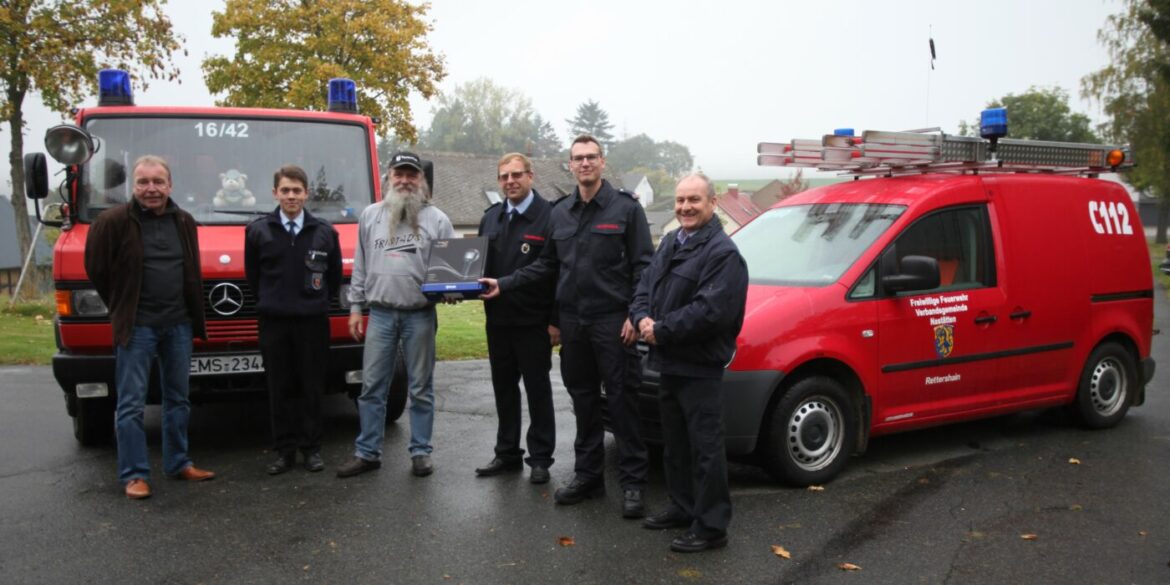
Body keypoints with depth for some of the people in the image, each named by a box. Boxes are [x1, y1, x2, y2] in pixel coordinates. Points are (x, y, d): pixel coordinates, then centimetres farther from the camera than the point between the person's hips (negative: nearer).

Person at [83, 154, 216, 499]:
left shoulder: (184, 222, 8)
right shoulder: (114, 222, -8)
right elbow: (96, 268, 0)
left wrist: (194, 315, 11)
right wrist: (122, 309, 6)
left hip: (179, 325, 5)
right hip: (136, 327, -5)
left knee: (178, 399, 13)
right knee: (131, 404, -2)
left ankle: (178, 464, 24)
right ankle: (134, 475, 5)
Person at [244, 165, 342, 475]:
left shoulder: (324, 231, 3)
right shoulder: (258, 231, 3)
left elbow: (334, 275, 11)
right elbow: (252, 275, 11)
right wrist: (269, 302, 12)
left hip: (313, 321, 0)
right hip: (273, 321, 0)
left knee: (312, 388, 4)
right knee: (279, 388, 4)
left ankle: (312, 448, 14)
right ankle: (284, 450, 13)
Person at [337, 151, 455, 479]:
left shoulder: (436, 219, 1)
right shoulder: (370, 216, 10)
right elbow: (360, 265, 12)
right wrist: (355, 306, 9)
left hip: (420, 315, -2)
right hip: (380, 314, 2)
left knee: (420, 388, 6)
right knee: (372, 387, 5)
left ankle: (420, 452, 16)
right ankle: (367, 452, 15)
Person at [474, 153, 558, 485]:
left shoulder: (548, 216, -9)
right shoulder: (490, 218, 12)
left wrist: (555, 320, -15)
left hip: (533, 322, -6)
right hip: (497, 320, 6)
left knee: (537, 389, 5)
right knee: (504, 389, 13)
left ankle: (540, 458, 14)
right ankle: (507, 454, 24)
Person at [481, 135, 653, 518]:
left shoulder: (626, 208, -3)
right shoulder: (560, 213, 13)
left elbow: (642, 265, -5)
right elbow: (546, 265, 16)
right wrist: (503, 284, 7)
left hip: (612, 322, -5)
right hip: (572, 321, 5)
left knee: (622, 401, -2)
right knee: (583, 401, 12)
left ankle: (632, 484, 6)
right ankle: (587, 476, 23)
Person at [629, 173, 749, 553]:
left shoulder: (722, 252, -16)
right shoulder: (669, 243, 13)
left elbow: (710, 311, -25)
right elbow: (645, 287, 14)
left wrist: (662, 330, -20)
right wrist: (642, 318, -7)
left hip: (700, 368, -9)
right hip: (668, 363, 9)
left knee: (705, 448, -3)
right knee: (675, 443, 20)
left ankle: (711, 527, 6)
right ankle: (682, 508, 34)